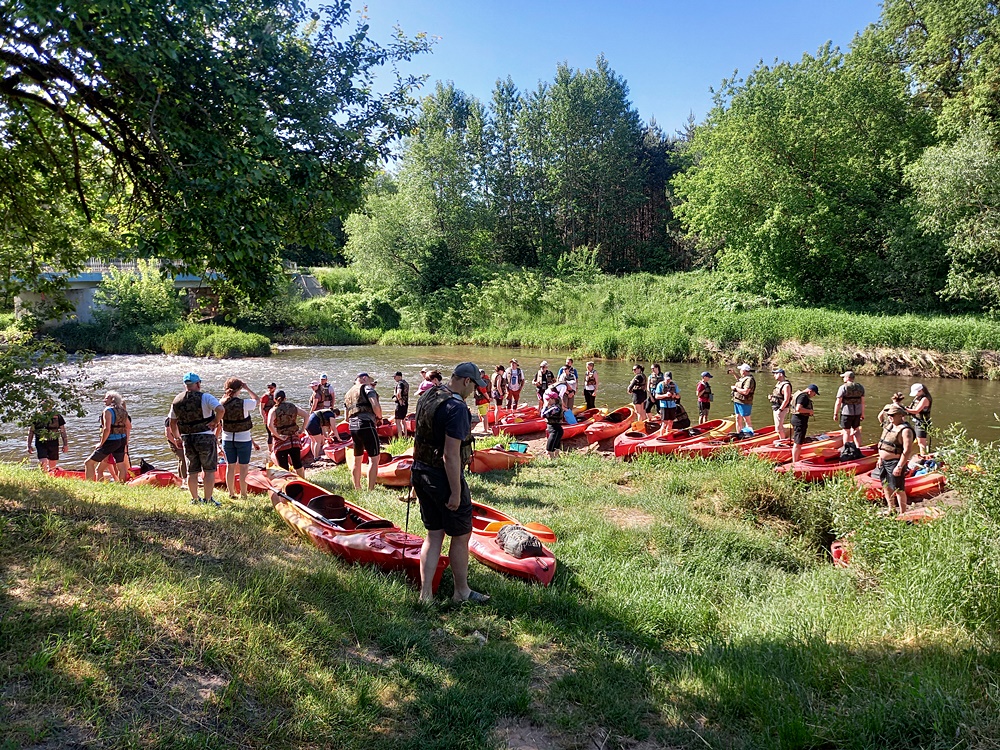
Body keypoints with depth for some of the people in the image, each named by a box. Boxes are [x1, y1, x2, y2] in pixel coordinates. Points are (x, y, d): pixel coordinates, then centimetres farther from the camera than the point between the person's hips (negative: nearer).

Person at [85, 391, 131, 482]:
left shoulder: (108, 410, -13)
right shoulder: (122, 411, 9)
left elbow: (107, 429, -21)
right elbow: (129, 426, 18)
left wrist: (101, 443, -13)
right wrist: (126, 440, 26)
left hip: (111, 441, -7)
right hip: (122, 440, 7)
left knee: (89, 463, 0)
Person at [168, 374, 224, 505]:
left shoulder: (176, 401, 6)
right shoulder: (205, 397, -11)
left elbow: (172, 423, 14)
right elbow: (221, 410, -27)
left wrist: (177, 437, 27)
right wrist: (216, 421, -11)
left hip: (187, 439, 5)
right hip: (205, 438, -5)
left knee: (192, 471, 13)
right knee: (209, 470, 3)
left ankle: (195, 499, 21)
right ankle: (208, 499, 3)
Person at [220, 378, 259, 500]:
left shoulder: (222, 403, -8)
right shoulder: (244, 403, -17)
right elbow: (256, 399, 1)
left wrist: (226, 394, 9)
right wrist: (247, 388, 5)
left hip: (227, 439, 4)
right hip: (243, 439, -4)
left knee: (230, 467, 13)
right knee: (243, 467, 6)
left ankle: (231, 494, 21)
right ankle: (243, 494, 11)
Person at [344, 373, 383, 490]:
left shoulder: (348, 394, 24)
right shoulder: (367, 388, 0)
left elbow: (347, 417, 24)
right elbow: (376, 406, -15)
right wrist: (379, 416, 2)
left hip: (352, 428, 8)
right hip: (366, 426, -8)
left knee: (357, 459, 18)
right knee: (374, 458, -4)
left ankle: (357, 488, 24)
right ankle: (370, 489, -10)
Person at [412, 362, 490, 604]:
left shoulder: (427, 397, 7)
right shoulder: (456, 407, -22)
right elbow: (450, 455, -25)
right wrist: (456, 493, -20)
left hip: (421, 472, 9)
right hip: (443, 477, -9)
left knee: (434, 534, 15)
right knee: (460, 536, 9)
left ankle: (425, 594, 17)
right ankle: (462, 592, 24)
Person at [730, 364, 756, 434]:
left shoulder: (749, 379, -18)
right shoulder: (743, 378, 13)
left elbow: (745, 392, -28)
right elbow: (739, 380, 40)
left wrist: (735, 388, -16)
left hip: (744, 403, -10)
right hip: (737, 402, 10)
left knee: (747, 421, -5)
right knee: (738, 419, 15)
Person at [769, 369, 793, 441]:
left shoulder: (786, 385, -18)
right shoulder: (778, 383, 11)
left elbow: (786, 400, -22)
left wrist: (780, 410, -21)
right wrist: (771, 396, 3)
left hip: (781, 409, -10)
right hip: (776, 408, 10)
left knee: (779, 427, -7)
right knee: (780, 426, 19)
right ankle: (784, 439, 30)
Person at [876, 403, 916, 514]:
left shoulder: (905, 430, -18)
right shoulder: (889, 426, 11)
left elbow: (907, 451, -23)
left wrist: (899, 467, -25)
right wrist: (880, 459, 19)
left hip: (895, 463, -9)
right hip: (884, 462, 9)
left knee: (898, 489, -2)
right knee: (886, 486, 19)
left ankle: (902, 514, 9)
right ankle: (891, 510, 34)